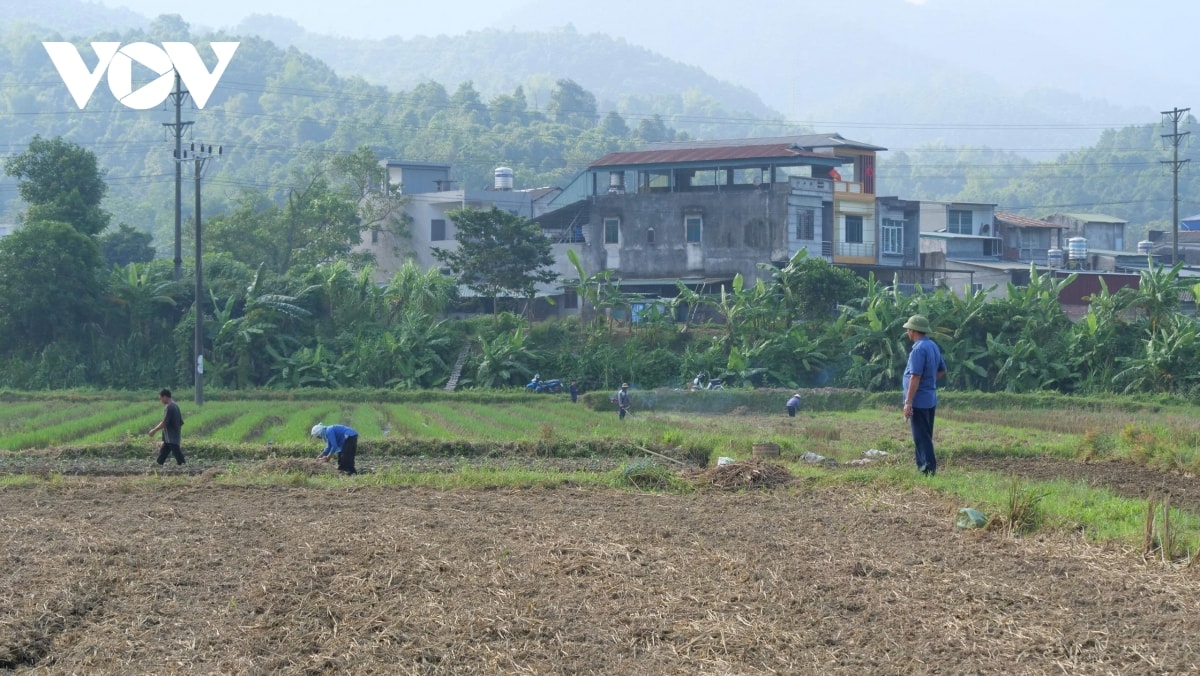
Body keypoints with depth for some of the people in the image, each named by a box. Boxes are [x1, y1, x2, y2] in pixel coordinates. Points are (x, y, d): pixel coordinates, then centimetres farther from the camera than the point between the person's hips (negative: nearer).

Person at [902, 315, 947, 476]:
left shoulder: (919, 349, -20)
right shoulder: (933, 346, 10)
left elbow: (915, 377, -23)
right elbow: (942, 370, 22)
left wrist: (908, 402, -22)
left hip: (919, 401, -9)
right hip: (930, 400, 9)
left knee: (921, 437, -4)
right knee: (924, 437, 17)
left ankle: (929, 469, -5)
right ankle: (923, 466, 24)